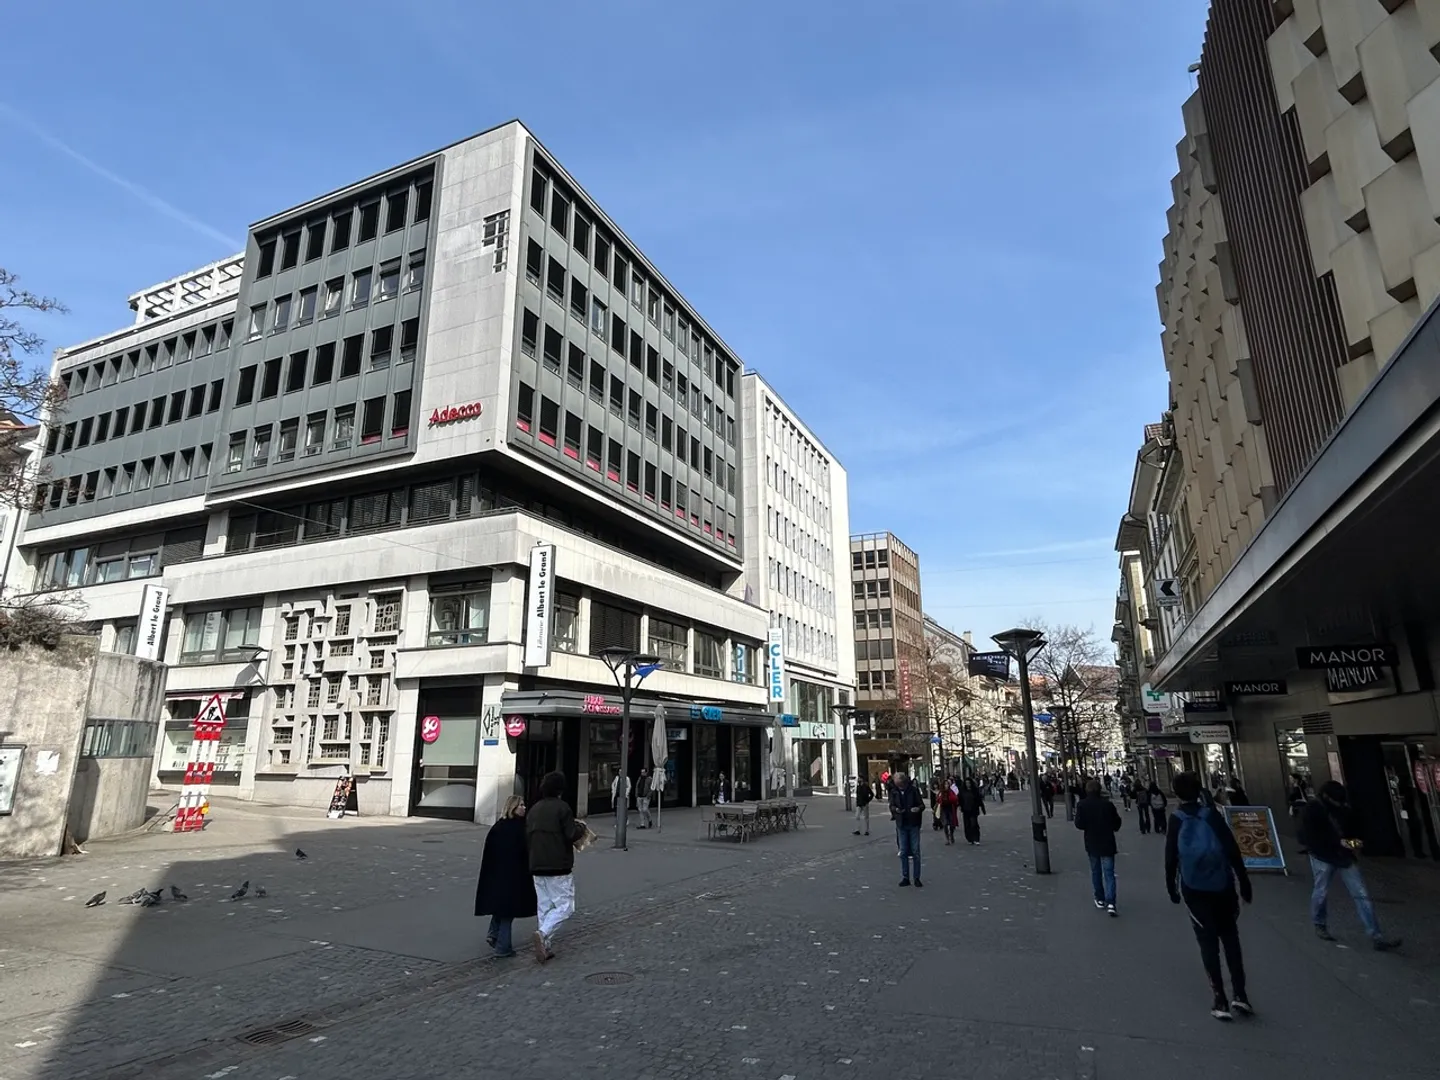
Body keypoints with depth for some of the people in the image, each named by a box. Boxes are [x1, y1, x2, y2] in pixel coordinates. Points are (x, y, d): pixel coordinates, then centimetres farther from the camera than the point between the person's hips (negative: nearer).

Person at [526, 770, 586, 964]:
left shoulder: (533, 810, 10)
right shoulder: (562, 807, -12)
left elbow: (527, 837, 13)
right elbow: (571, 835, -15)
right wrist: (581, 827, 3)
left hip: (537, 867, 7)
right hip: (559, 867, -7)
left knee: (544, 907, 14)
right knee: (565, 906, 0)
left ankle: (546, 947, 13)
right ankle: (543, 934, -18)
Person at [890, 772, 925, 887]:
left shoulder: (914, 790, -7)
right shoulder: (894, 792, 1)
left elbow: (922, 804, -5)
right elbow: (891, 806, 5)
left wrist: (918, 808, -28)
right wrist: (895, 809, -18)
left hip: (913, 824, -2)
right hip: (901, 825, 2)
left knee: (915, 851, 2)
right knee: (903, 852, 7)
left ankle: (917, 878, 11)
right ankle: (905, 877, 16)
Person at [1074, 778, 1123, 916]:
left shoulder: (1082, 805, -10)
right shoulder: (1108, 804, -9)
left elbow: (1079, 824, -13)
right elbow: (1117, 823, -3)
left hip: (1092, 844, 1)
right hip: (1107, 844, -1)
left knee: (1096, 872, 17)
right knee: (1109, 873, 0)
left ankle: (1100, 899, 23)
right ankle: (1110, 902, -11)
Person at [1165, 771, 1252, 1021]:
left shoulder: (1176, 822, -4)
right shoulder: (1212, 816, -3)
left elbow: (1171, 858, -4)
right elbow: (1233, 851, -5)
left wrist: (1171, 888, 7)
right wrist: (1244, 883, 4)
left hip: (1194, 889, -1)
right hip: (1222, 886, 1)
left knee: (1208, 941, 6)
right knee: (1230, 938, 16)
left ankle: (1220, 1001, 4)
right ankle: (1239, 994, 10)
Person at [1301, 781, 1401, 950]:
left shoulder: (1344, 810, 2)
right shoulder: (1313, 809, -13)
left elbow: (1353, 829, 16)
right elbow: (1311, 836, -18)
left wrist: (1355, 840, -6)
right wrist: (1339, 842, -23)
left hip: (1344, 856, 5)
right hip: (1323, 857, -5)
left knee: (1362, 895, 0)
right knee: (1321, 893, 9)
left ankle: (1376, 937, 4)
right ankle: (1319, 925, 31)